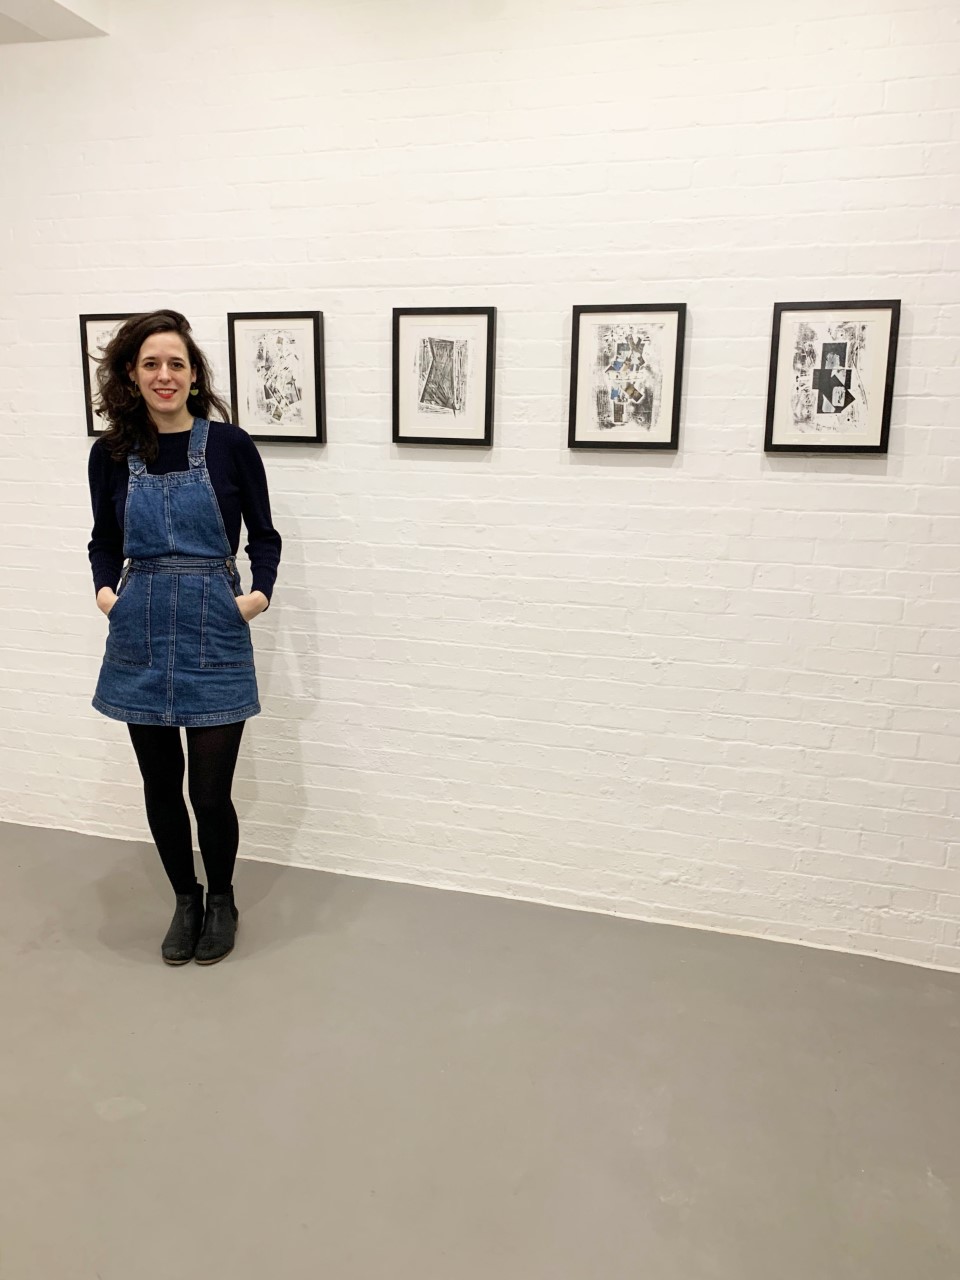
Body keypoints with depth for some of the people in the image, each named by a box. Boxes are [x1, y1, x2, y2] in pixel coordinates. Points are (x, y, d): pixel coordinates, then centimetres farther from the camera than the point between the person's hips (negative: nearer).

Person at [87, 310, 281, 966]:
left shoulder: (230, 445, -4)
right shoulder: (111, 454, 3)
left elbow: (264, 536, 3)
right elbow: (105, 540, 14)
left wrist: (260, 592, -13)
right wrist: (105, 589, -4)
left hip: (215, 637, -2)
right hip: (141, 640, 3)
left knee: (211, 792, 3)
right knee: (161, 788, 12)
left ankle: (221, 901, 30)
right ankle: (185, 900, 35)